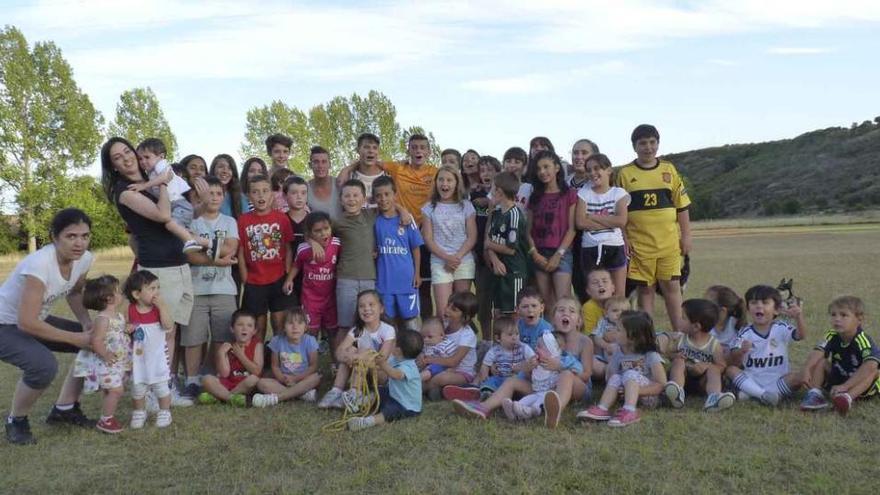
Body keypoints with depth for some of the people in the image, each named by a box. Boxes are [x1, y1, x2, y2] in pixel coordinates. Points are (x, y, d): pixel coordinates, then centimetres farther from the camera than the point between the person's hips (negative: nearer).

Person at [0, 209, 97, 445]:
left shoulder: (84, 258, -13)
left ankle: (64, 408, 14)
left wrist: (88, 324, -11)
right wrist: (76, 338, -27)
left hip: (36, 320, 8)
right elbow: (26, 322, -33)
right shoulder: (39, 264, -35)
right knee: (44, 366, -32)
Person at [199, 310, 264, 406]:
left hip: (247, 386, -2)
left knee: (254, 379, -35)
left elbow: (257, 371, -14)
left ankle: (219, 396, -20)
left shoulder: (257, 344, -3)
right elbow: (224, 374, -7)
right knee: (207, 379, -18)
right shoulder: (228, 347, 2)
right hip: (229, 383, 2)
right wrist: (221, 353, -15)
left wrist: (240, 355, -13)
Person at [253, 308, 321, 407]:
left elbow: (314, 366, -7)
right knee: (261, 383, -23)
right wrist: (282, 378, -17)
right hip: (283, 381, 2)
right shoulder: (277, 341, -2)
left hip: (303, 380, -1)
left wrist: (296, 378, -16)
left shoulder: (309, 341, -7)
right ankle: (303, 394, -30)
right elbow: (275, 366, 3)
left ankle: (276, 397, -33)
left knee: (316, 378, -33)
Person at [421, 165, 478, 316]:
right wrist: (446, 258, -13)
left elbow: (472, 237, 2)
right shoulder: (429, 208, 6)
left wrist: (457, 257, -12)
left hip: (464, 262, 1)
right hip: (440, 263, -1)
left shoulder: (466, 206, 7)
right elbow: (428, 239, 0)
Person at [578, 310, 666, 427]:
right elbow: (610, 378, 3)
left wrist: (636, 390, -29)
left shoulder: (651, 356, -11)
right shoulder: (618, 356, 3)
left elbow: (661, 384, -17)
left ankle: (629, 411, -48)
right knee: (616, 378, -20)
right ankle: (602, 409, -36)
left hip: (649, 396, -5)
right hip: (627, 395, 5)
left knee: (630, 374, -27)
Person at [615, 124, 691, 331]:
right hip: (639, 243, -1)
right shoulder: (625, 173, 2)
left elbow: (682, 206, 9)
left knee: (671, 286, 3)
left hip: (669, 242, 1)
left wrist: (686, 236, 5)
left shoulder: (669, 169, 6)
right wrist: (623, 239, -3)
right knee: (645, 289, 5)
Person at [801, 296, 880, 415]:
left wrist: (844, 386, -48)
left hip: (862, 384, -5)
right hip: (836, 378, 5)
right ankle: (815, 394, -30)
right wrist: (807, 370, -45)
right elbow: (818, 352, -25)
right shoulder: (832, 336, -12)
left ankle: (848, 397, -48)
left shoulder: (863, 340, -28)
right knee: (821, 362, -14)